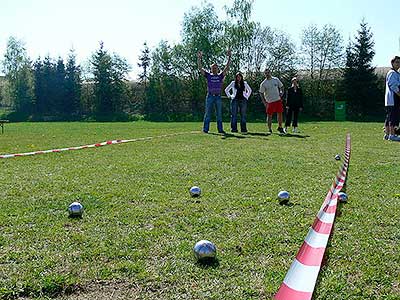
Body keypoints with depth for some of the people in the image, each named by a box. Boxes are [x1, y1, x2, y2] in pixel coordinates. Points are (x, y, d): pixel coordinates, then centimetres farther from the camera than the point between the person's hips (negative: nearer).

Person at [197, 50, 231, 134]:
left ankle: (220, 129, 10)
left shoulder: (220, 75, 10)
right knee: (208, 113, 0)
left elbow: (227, 67, 3)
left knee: (219, 114, 5)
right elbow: (200, 68, 0)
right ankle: (205, 129, 2)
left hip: (218, 97, 2)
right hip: (210, 96, -2)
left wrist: (229, 57, -6)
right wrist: (199, 59, -11)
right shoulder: (208, 75, 8)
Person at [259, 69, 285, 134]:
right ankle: (269, 130, 11)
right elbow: (261, 93, -3)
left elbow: (281, 86, 17)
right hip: (270, 102, -3)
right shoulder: (263, 84, -5)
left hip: (278, 100, 3)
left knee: (280, 114, 6)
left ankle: (280, 128, 20)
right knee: (269, 116, 0)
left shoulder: (276, 80, 5)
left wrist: (281, 92, -2)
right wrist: (264, 102, -11)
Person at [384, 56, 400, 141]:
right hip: (393, 99, -11)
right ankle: (392, 135, -12)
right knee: (393, 116, -12)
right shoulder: (392, 73, -9)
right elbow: (393, 86, -18)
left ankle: (387, 134, 15)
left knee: (389, 117, 11)